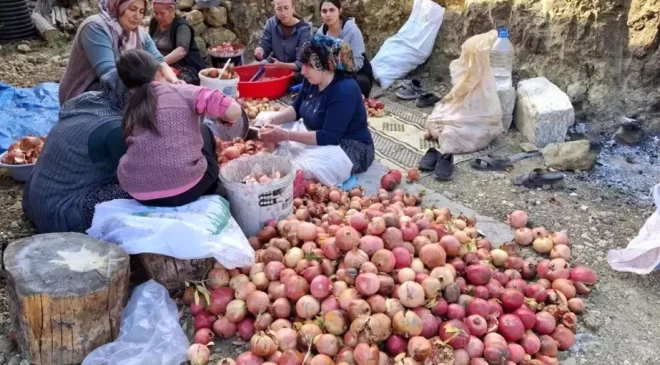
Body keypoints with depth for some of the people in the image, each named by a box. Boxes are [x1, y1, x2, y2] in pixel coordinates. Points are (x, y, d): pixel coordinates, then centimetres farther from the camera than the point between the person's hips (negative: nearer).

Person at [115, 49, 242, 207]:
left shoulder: (132, 108, 12)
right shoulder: (182, 92, -1)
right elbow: (233, 111, -11)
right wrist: (226, 118, 14)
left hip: (138, 193, 4)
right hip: (185, 189, -4)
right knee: (203, 131, 26)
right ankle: (209, 199, 38)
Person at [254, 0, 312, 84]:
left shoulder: (303, 30, -14)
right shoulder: (271, 23, -2)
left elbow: (301, 64, -20)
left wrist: (281, 65, -37)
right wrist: (259, 51, -24)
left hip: (297, 79, -3)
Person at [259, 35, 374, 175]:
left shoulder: (344, 92, -29)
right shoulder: (312, 80, -1)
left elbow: (327, 137, -32)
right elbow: (296, 108, 11)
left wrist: (286, 135, -32)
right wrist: (273, 119, -10)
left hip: (351, 151, -9)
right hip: (324, 142, 9)